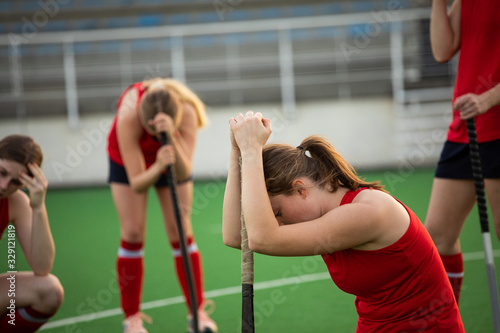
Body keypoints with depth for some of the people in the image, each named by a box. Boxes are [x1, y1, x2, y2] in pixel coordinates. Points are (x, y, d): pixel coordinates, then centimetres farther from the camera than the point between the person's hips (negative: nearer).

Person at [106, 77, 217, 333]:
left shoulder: (187, 112, -38)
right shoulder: (128, 116, -40)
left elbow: (183, 175, -43)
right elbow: (137, 184, -36)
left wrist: (171, 137, -57)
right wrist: (157, 168, -56)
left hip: (171, 160, 1)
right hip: (130, 160, -1)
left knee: (181, 232, -4)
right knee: (132, 233, -7)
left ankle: (197, 312, 5)